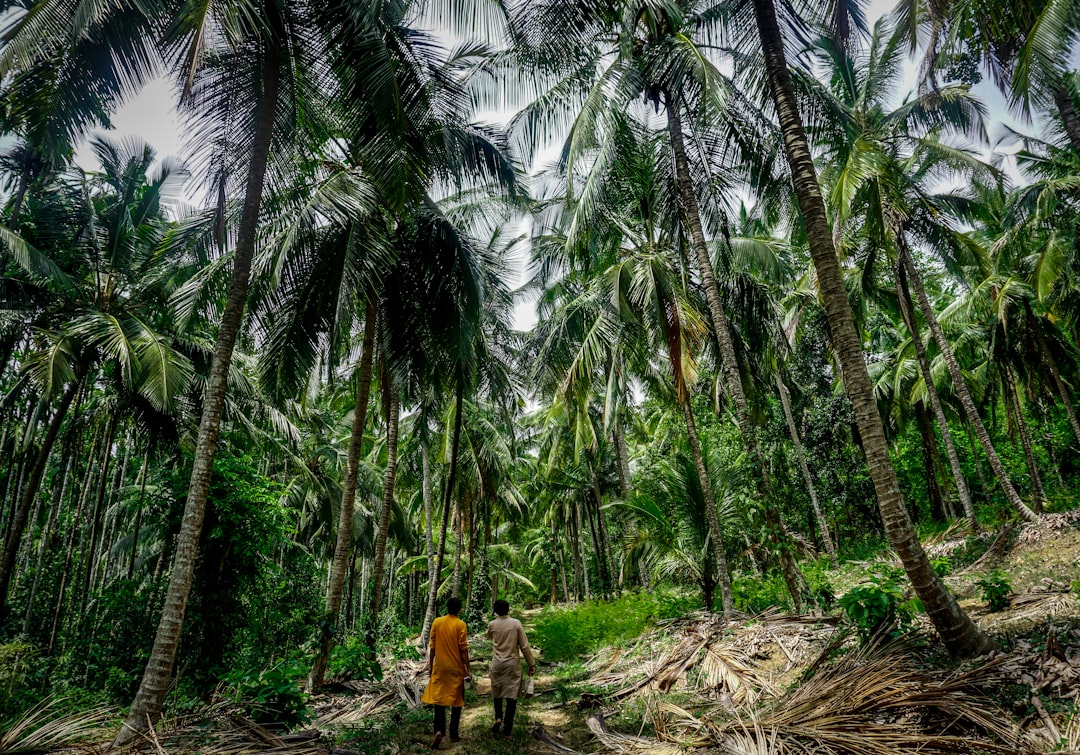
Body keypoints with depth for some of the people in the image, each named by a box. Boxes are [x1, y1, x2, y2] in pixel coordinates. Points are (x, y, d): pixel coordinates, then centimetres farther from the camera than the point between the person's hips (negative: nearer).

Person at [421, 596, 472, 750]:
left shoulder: (436, 622, -2)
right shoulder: (460, 624, -11)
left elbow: (432, 646, 2)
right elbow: (463, 649, -11)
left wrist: (430, 665, 12)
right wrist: (468, 669, -4)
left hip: (439, 667, 2)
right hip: (456, 668, -2)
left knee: (438, 698, 8)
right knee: (456, 700, 11)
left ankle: (439, 730, -10)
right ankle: (454, 734, 16)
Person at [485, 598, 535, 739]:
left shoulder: (492, 625, -3)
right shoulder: (516, 623, -9)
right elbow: (524, 646, -7)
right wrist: (531, 664, 1)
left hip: (497, 664, 2)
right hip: (512, 664, -2)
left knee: (497, 693, 22)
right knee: (511, 696, 4)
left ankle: (498, 718, 5)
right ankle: (507, 730, 4)